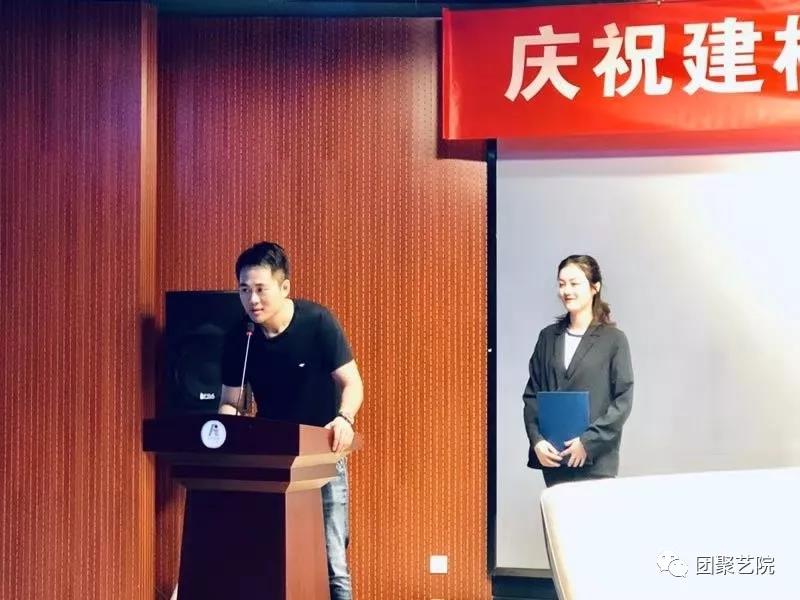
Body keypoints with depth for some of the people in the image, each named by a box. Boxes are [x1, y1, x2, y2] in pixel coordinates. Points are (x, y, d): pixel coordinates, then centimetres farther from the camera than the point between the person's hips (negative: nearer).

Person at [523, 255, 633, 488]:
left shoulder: (613, 340, -2)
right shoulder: (548, 337, 10)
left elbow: (623, 400, -5)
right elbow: (531, 393, 10)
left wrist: (589, 441, -13)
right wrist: (536, 440, -5)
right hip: (551, 457, 4)